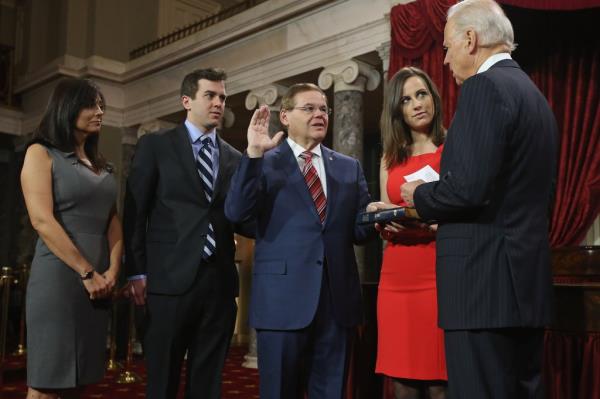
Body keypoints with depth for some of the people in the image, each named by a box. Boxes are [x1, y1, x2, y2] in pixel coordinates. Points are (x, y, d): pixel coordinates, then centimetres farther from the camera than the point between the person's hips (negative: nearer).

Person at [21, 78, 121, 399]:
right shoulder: (41, 153, -2)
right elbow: (42, 220, -12)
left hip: (98, 282, 6)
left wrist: (112, 270, -4)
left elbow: (112, 220, 12)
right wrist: (87, 273, -13)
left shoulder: (100, 164, 17)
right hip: (59, 277, -6)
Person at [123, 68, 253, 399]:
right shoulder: (155, 145, 4)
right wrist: (136, 273, -5)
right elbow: (135, 212, 1)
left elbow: (239, 221, 13)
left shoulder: (234, 158, 12)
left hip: (219, 283, 3)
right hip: (170, 280, -3)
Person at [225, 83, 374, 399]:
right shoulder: (264, 163, 3)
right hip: (283, 297, -3)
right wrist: (253, 153, -18)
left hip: (336, 298, 3)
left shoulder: (349, 167, 14)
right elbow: (235, 213, -12)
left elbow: (358, 231, 10)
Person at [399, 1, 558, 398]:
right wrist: (440, 199, 20)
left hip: (485, 280, -10)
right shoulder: (534, 94, 17)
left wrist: (420, 195, -2)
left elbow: (468, 187, -22)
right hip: (526, 280, 10)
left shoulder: (484, 85, -11)